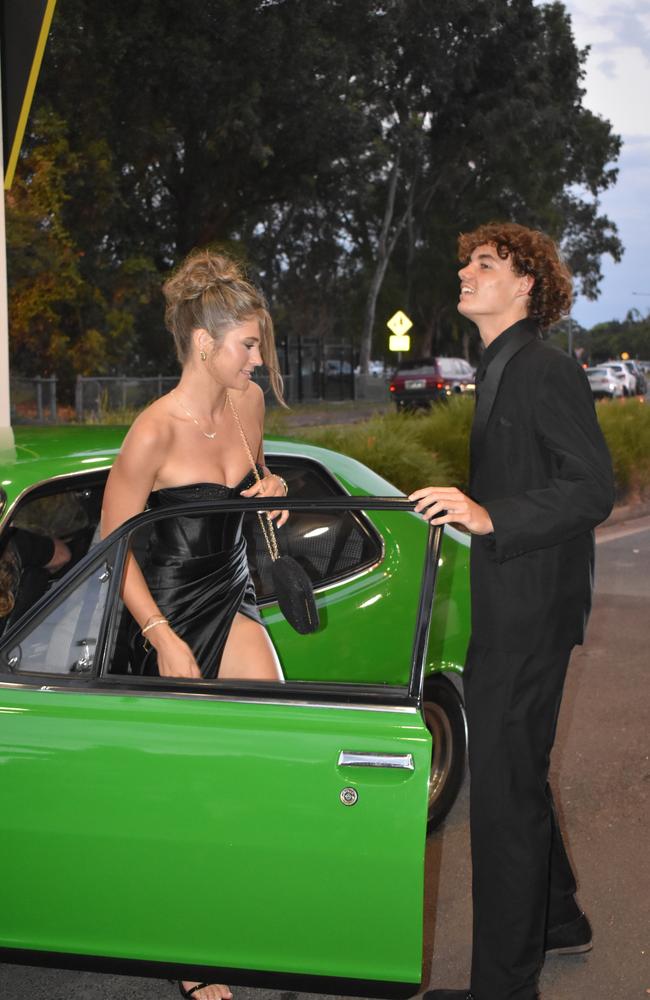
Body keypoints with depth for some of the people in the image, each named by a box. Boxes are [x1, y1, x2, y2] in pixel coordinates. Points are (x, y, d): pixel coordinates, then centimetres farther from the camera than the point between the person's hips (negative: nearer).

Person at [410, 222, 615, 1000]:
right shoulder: (502, 371, 16)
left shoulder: (546, 372, -15)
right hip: (508, 609, 10)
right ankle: (555, 917, 40)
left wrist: (489, 517, -30)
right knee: (516, 775, 22)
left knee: (504, 789, -5)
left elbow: (593, 489, -23)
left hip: (530, 615, -10)